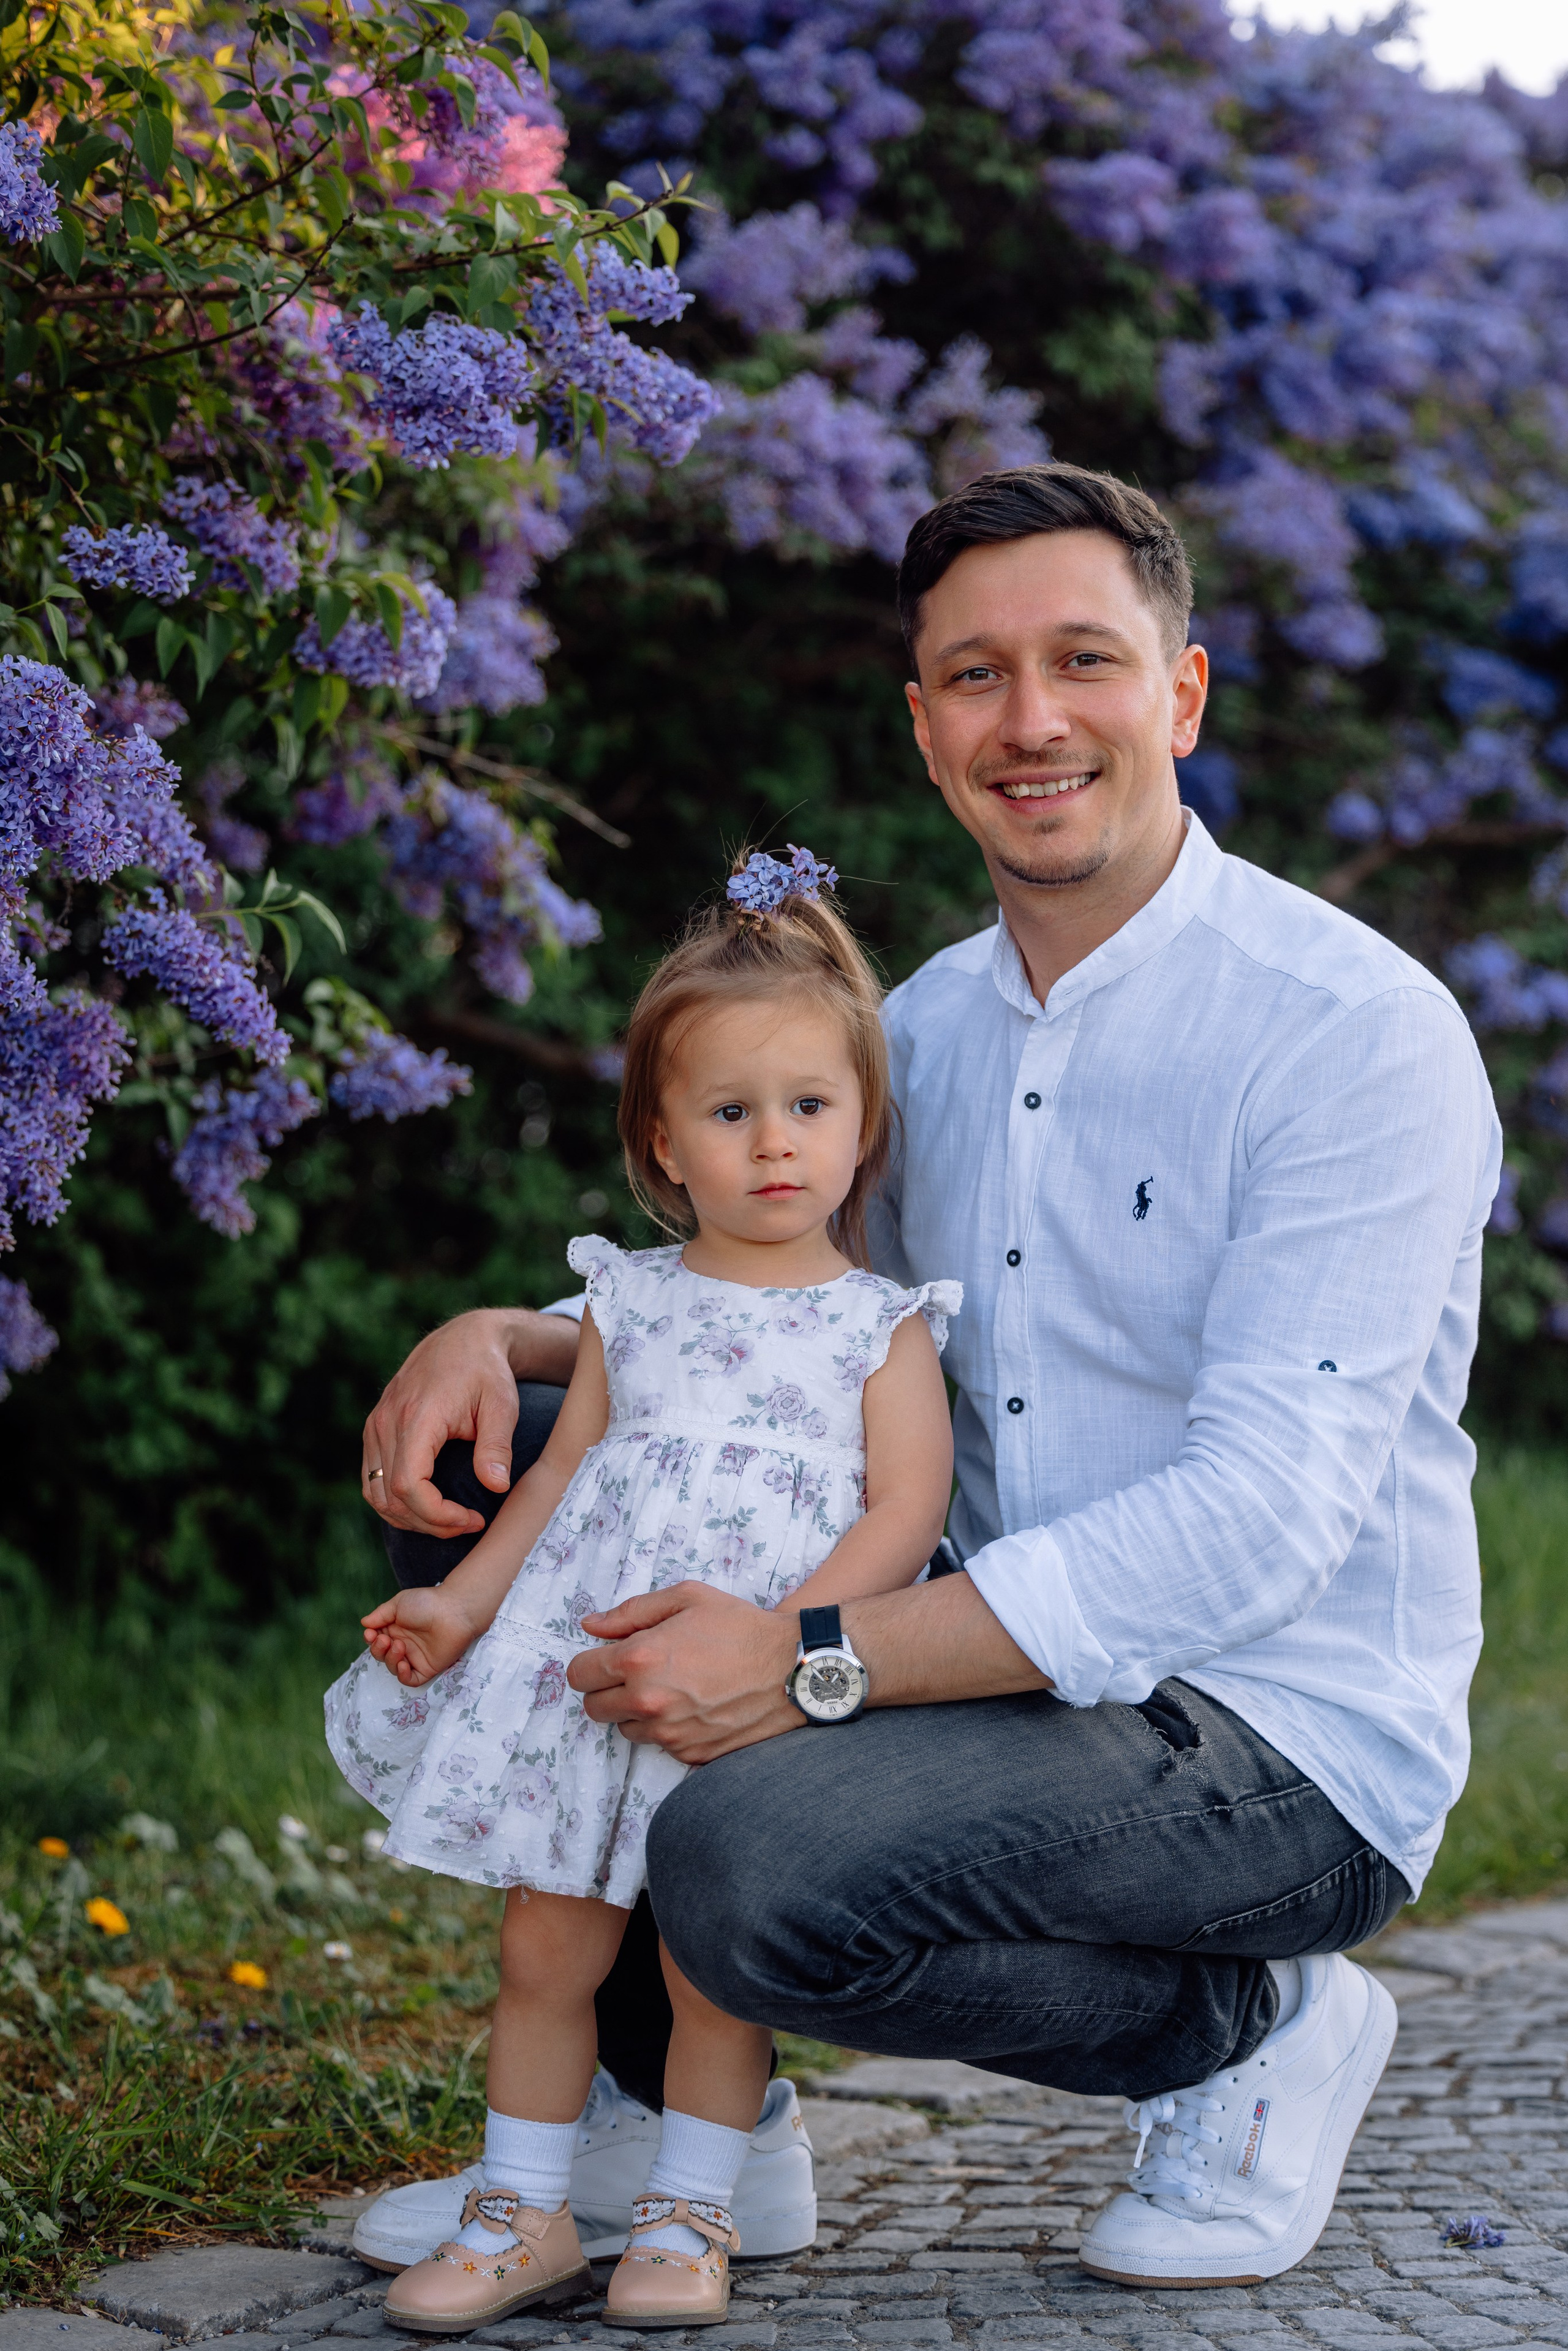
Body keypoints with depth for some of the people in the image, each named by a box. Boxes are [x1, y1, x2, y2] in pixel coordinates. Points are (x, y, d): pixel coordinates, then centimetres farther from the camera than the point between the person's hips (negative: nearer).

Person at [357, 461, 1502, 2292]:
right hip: (1014, 1665, 7)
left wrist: (811, 1666, -29)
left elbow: (1262, 1519, -24)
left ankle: (1256, 2026, -3)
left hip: (1286, 1742, -7)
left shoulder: (1359, 1029, -16)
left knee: (748, 1867, -31)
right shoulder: (927, 1024, 8)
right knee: (488, 1469, 2)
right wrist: (495, 1338, -1)